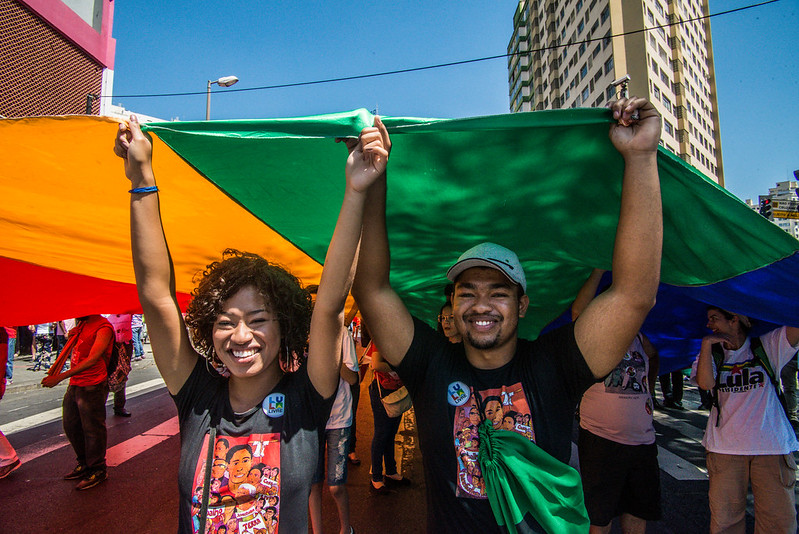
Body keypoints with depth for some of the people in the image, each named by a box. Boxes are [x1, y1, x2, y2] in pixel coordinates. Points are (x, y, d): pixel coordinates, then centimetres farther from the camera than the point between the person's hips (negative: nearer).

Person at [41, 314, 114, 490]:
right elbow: (72, 352, 21)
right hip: (74, 385, 9)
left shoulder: (103, 327, -17)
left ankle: (97, 470, 19)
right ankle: (84, 464, 38)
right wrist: (72, 338, 0)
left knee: (92, 429, 2)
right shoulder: (81, 324, 13)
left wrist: (60, 377, -26)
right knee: (71, 427, 19)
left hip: (92, 388, -9)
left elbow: (92, 359, -25)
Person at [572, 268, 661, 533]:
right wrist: (600, 270, -24)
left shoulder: (639, 338, 10)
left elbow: (654, 358, 31)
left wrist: (649, 389, 16)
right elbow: (578, 311, -28)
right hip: (601, 441, -5)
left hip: (643, 442, 6)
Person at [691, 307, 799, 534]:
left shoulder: (768, 346, 6)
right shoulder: (711, 353, 9)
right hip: (724, 447, 1)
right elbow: (705, 383, -9)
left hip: (772, 446, -1)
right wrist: (706, 344, -10)